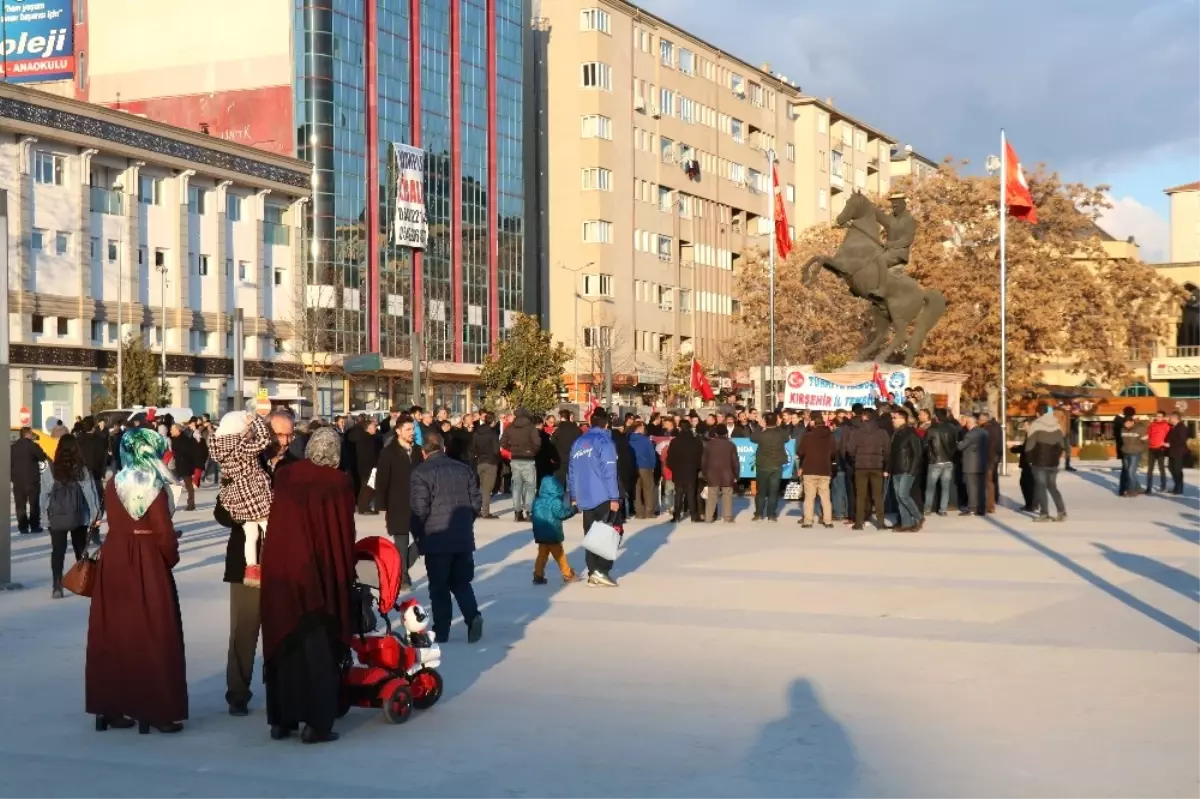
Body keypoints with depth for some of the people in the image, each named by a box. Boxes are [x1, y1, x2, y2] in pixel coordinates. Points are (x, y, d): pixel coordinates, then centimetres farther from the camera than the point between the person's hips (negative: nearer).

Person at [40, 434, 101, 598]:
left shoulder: (50, 471, -8)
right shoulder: (82, 470, -7)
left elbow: (44, 495, -3)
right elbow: (90, 493, -5)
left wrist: (47, 511, 11)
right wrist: (95, 514, 2)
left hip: (56, 518, -1)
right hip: (79, 517, 1)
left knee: (58, 552, 3)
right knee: (80, 550, 15)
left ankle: (57, 587, -4)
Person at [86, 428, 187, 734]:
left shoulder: (114, 484, 4)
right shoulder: (155, 487, -11)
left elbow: (114, 523, 8)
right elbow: (163, 532, -10)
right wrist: (171, 558, 6)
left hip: (114, 561, 5)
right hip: (147, 563, -5)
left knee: (114, 634, 12)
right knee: (152, 636, 2)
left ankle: (111, 707, 18)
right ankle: (158, 709, 4)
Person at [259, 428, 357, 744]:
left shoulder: (284, 476, 2)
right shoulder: (338, 483, -9)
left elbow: (275, 522, 8)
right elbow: (345, 532, -6)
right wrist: (346, 575, 5)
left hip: (279, 570, 4)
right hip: (317, 573, -4)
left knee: (283, 643, 14)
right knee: (318, 648, 5)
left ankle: (281, 719, 20)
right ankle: (317, 724, 4)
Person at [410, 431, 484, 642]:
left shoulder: (421, 472, -7)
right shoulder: (463, 468, 8)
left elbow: (419, 509, -12)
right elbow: (476, 502, 10)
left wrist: (417, 534, 3)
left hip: (436, 538, -4)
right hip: (464, 537, 4)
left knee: (439, 586, 6)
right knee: (461, 582, 14)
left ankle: (441, 631, 8)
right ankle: (473, 616, -7)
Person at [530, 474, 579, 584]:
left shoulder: (537, 501, 6)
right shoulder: (555, 501, -15)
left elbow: (534, 516, 13)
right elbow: (561, 514, -18)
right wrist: (573, 509, -5)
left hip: (540, 535, 6)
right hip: (553, 535, -6)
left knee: (542, 554, 9)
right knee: (559, 555, 4)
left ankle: (538, 576, 5)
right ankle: (568, 575, 14)